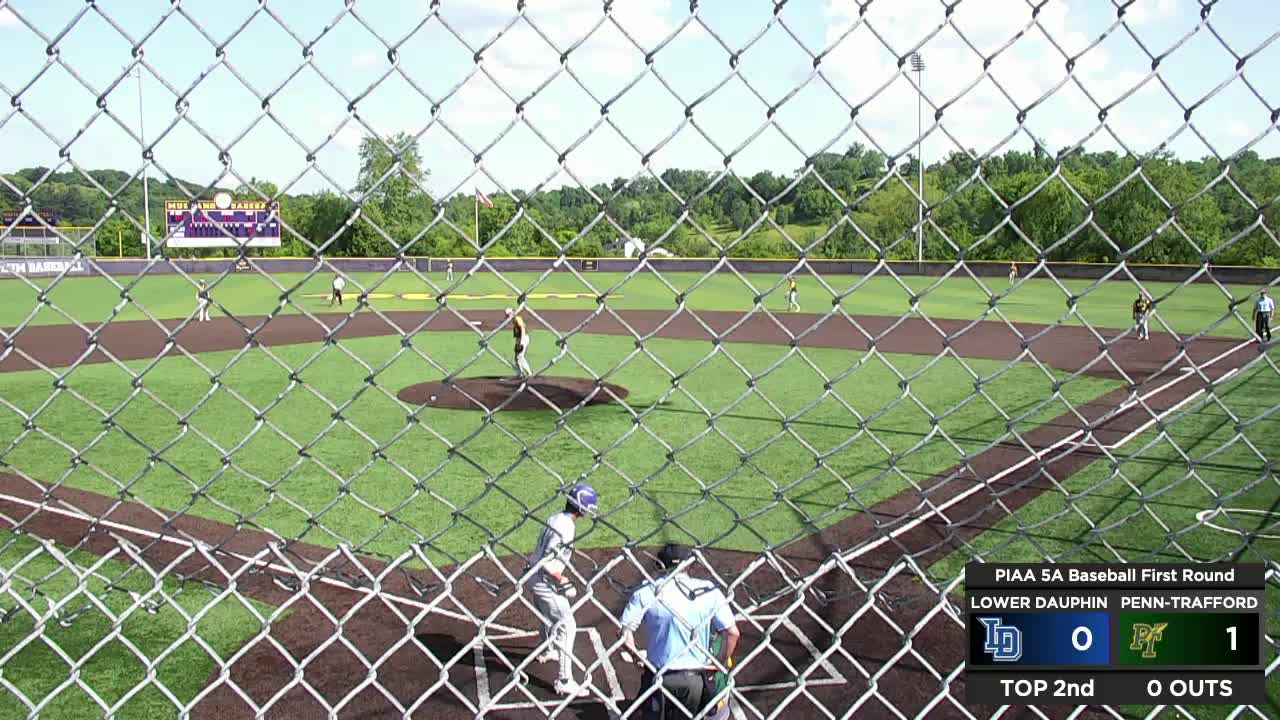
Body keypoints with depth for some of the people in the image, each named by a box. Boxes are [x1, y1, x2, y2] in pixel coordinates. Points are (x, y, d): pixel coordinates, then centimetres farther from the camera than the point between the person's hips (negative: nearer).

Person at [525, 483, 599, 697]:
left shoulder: (556, 518, 6)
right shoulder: (565, 526, -23)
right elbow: (548, 563, -26)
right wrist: (563, 582, -17)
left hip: (533, 576, 10)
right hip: (545, 581, -10)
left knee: (547, 614, 32)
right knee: (566, 626, -7)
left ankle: (547, 651, 58)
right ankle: (564, 681, -8)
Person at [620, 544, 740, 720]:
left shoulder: (645, 592, -6)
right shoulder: (709, 591, -4)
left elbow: (625, 635, -11)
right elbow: (732, 633, -6)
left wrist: (638, 657, 8)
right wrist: (721, 663, 10)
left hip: (658, 676, -1)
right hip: (695, 678, 1)